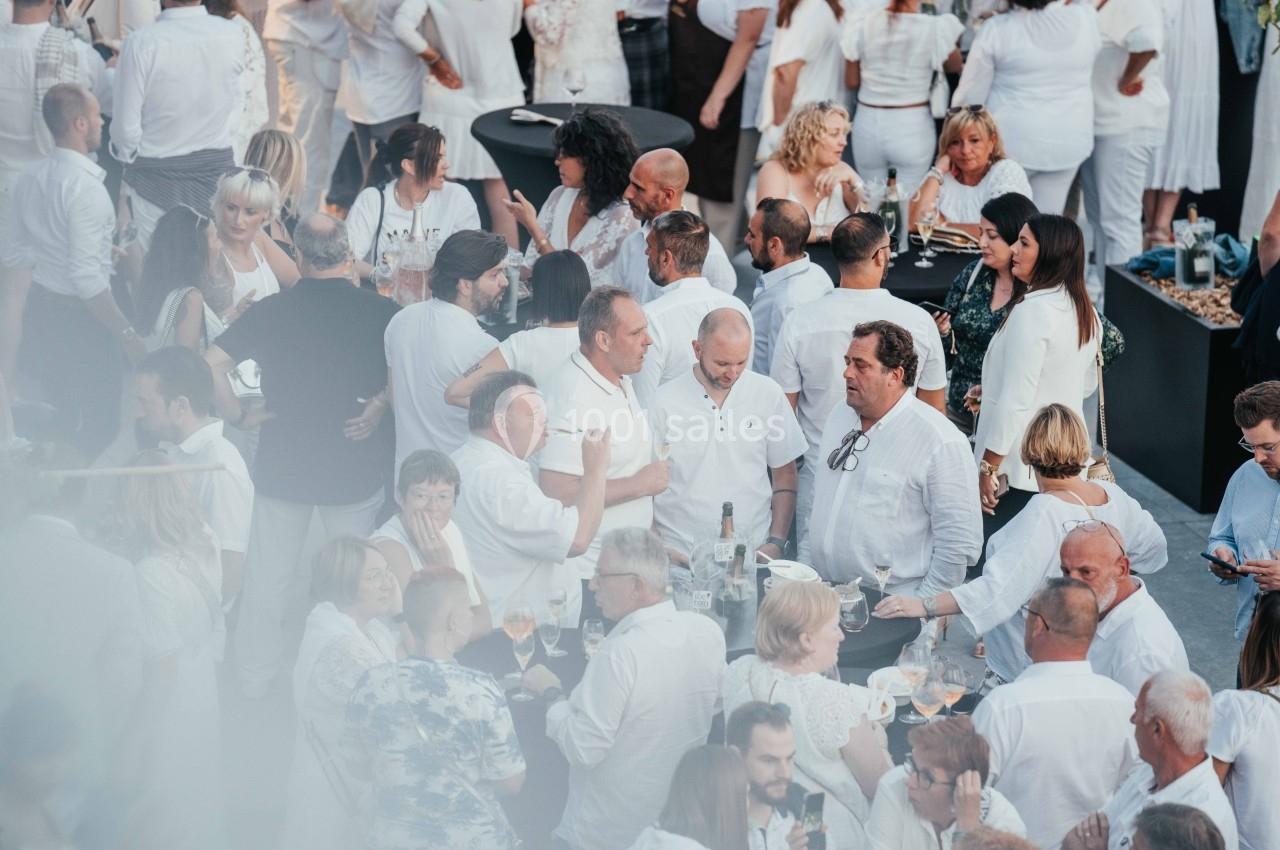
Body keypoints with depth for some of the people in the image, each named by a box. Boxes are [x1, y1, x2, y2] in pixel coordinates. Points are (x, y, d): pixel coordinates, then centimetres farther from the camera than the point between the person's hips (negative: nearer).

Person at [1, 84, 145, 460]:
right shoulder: (85, 187, -23)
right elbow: (86, 278, -26)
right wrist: (127, 333, -19)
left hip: (39, 309, 8)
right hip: (80, 317, -8)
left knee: (56, 420, 21)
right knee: (98, 427, 6)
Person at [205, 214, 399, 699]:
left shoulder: (271, 311, -7)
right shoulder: (380, 313, -9)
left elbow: (212, 363, -13)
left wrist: (237, 416, -4)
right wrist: (379, 406, -5)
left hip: (282, 463, 0)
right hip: (357, 469, 0)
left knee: (266, 578, 14)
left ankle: (255, 679, 23)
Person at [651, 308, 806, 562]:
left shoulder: (768, 394, 7)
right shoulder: (665, 402, 0)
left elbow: (784, 475, 15)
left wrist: (776, 542, 5)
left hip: (753, 553, 2)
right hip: (681, 558, -2)